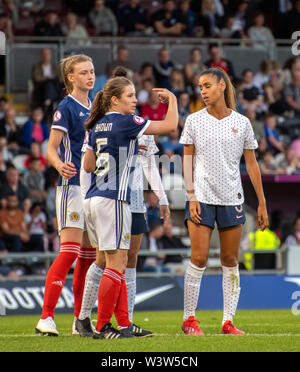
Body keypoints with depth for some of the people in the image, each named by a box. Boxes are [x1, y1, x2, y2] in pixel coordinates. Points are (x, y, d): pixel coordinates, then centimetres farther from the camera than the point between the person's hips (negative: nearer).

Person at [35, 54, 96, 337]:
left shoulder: (94, 108, 16)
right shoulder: (66, 107, -7)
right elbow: (51, 148, -12)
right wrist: (60, 165, -32)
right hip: (72, 185, -8)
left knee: (89, 255, 7)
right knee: (70, 251, -15)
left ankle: (80, 320, 12)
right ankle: (46, 318, -14)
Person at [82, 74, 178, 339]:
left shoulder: (97, 126, 14)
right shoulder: (126, 122, -9)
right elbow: (170, 125, -7)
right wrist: (172, 99, 11)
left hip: (94, 198, 9)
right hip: (113, 199, -9)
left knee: (118, 264, 11)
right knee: (116, 263, -5)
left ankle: (124, 323, 12)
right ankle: (102, 327, -5)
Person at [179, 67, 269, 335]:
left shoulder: (242, 123, 4)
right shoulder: (194, 121, 2)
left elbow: (251, 164, 7)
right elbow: (187, 160, 4)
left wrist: (262, 203, 5)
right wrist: (191, 196, -6)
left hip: (232, 198, 1)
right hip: (202, 197, -1)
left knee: (231, 261, 2)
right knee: (199, 258, -7)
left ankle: (228, 321, 6)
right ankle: (189, 319, 3)